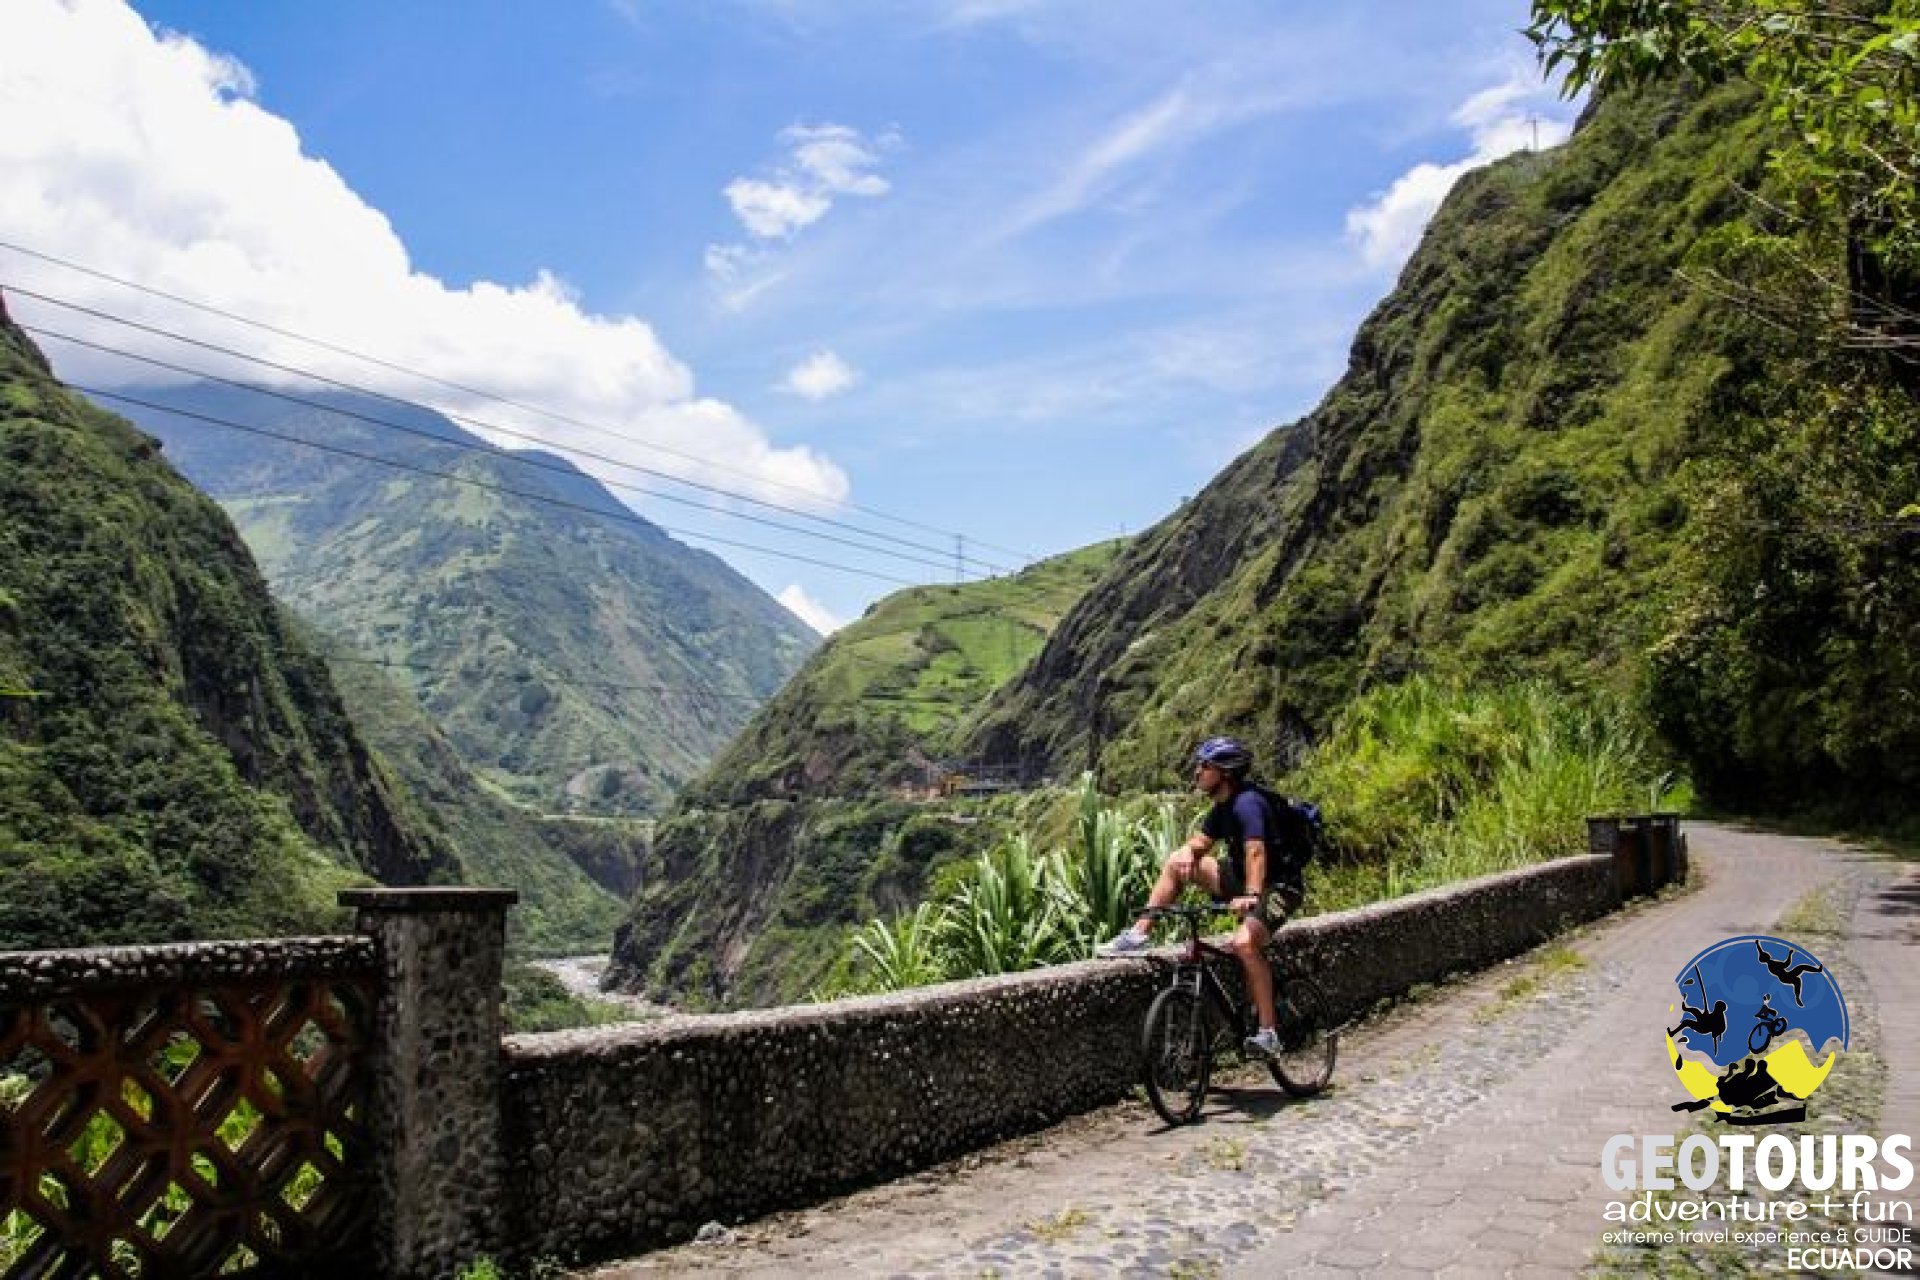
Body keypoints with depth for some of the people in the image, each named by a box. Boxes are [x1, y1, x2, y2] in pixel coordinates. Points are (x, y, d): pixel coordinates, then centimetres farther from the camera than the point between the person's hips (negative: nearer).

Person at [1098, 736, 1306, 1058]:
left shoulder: (1247, 803, -23)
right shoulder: (1223, 806, 6)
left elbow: (1255, 852, -37)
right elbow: (1200, 842, 7)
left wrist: (1250, 895, -51)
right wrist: (1187, 852, -17)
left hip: (1278, 887, -9)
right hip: (1242, 878, 9)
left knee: (1244, 942, -33)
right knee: (1176, 863, 0)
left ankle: (1268, 1034, -25)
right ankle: (1138, 935, 0)